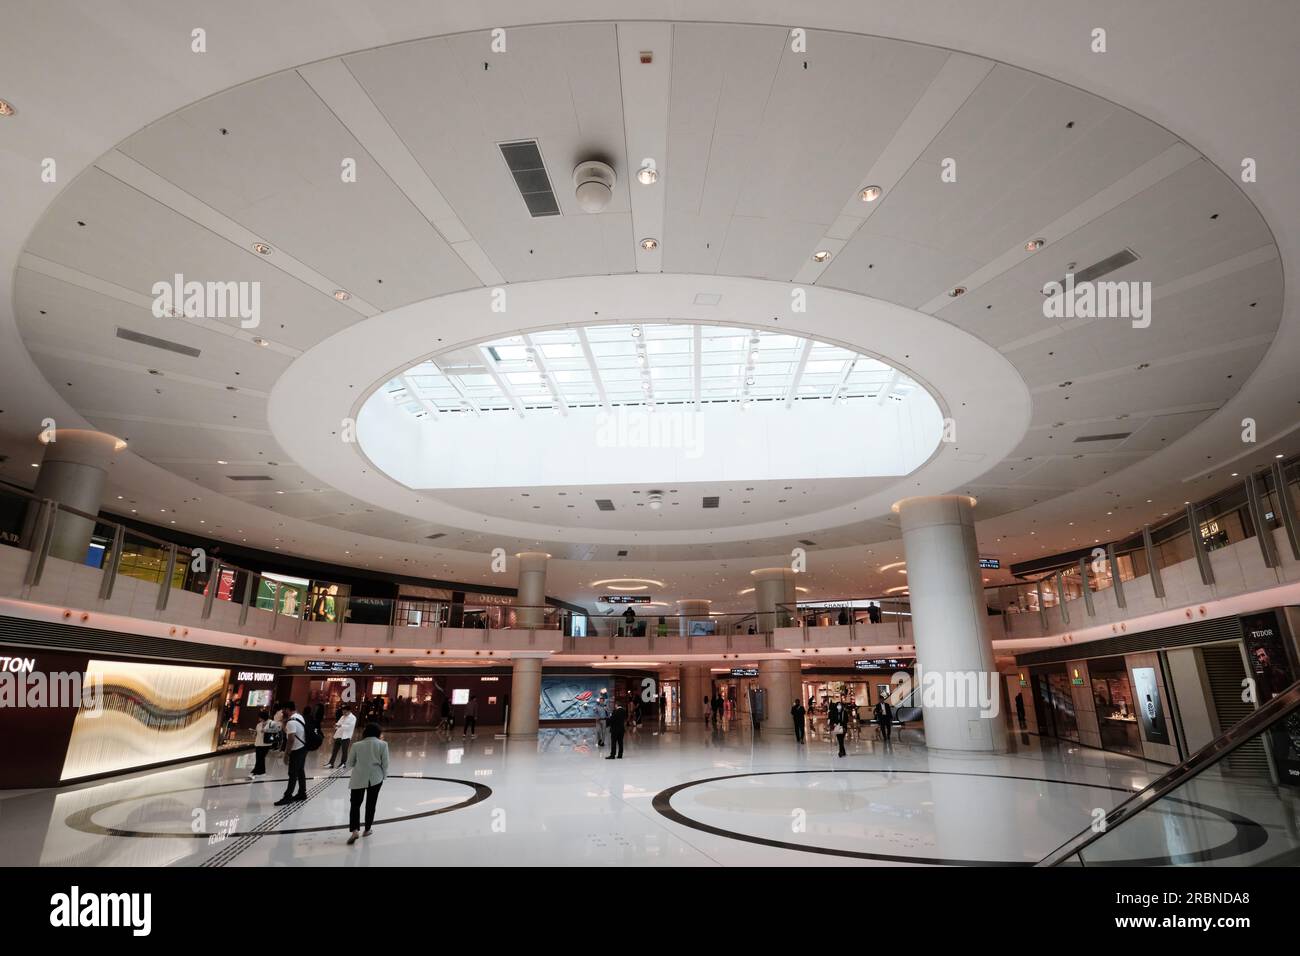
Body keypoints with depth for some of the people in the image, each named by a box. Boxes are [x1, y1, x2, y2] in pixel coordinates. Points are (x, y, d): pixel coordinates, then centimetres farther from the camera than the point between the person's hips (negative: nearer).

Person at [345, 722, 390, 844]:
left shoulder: (357, 745, -2)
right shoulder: (382, 744, -5)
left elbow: (349, 764, 5)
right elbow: (385, 763, -3)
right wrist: (384, 775, 14)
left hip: (358, 779, 0)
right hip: (375, 778, 0)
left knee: (355, 804, 8)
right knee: (371, 804, 16)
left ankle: (355, 830, -8)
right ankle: (367, 829, 24)